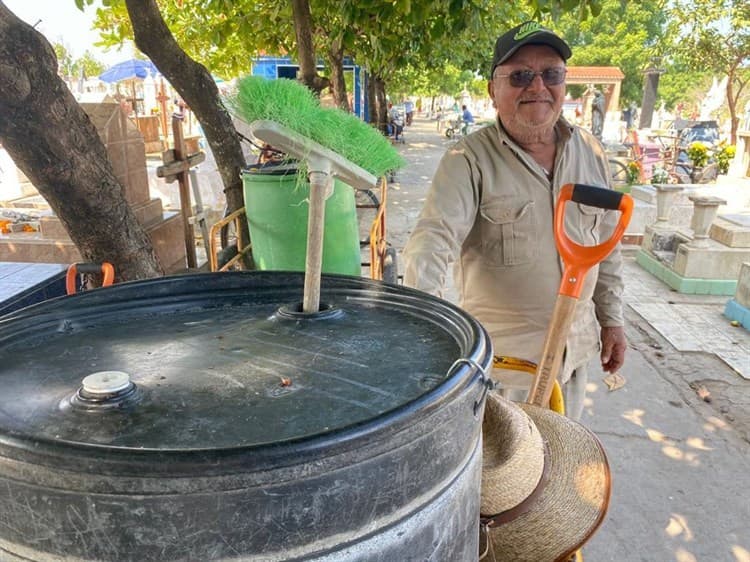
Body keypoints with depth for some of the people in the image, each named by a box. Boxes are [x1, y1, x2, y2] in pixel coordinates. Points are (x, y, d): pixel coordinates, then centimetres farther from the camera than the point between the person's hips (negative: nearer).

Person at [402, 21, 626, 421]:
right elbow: (433, 239, -27)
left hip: (578, 343, 6)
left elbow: (606, 244, 10)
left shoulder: (590, 152, 3)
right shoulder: (468, 160, -15)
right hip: (503, 351, -5)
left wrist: (611, 319, 11)